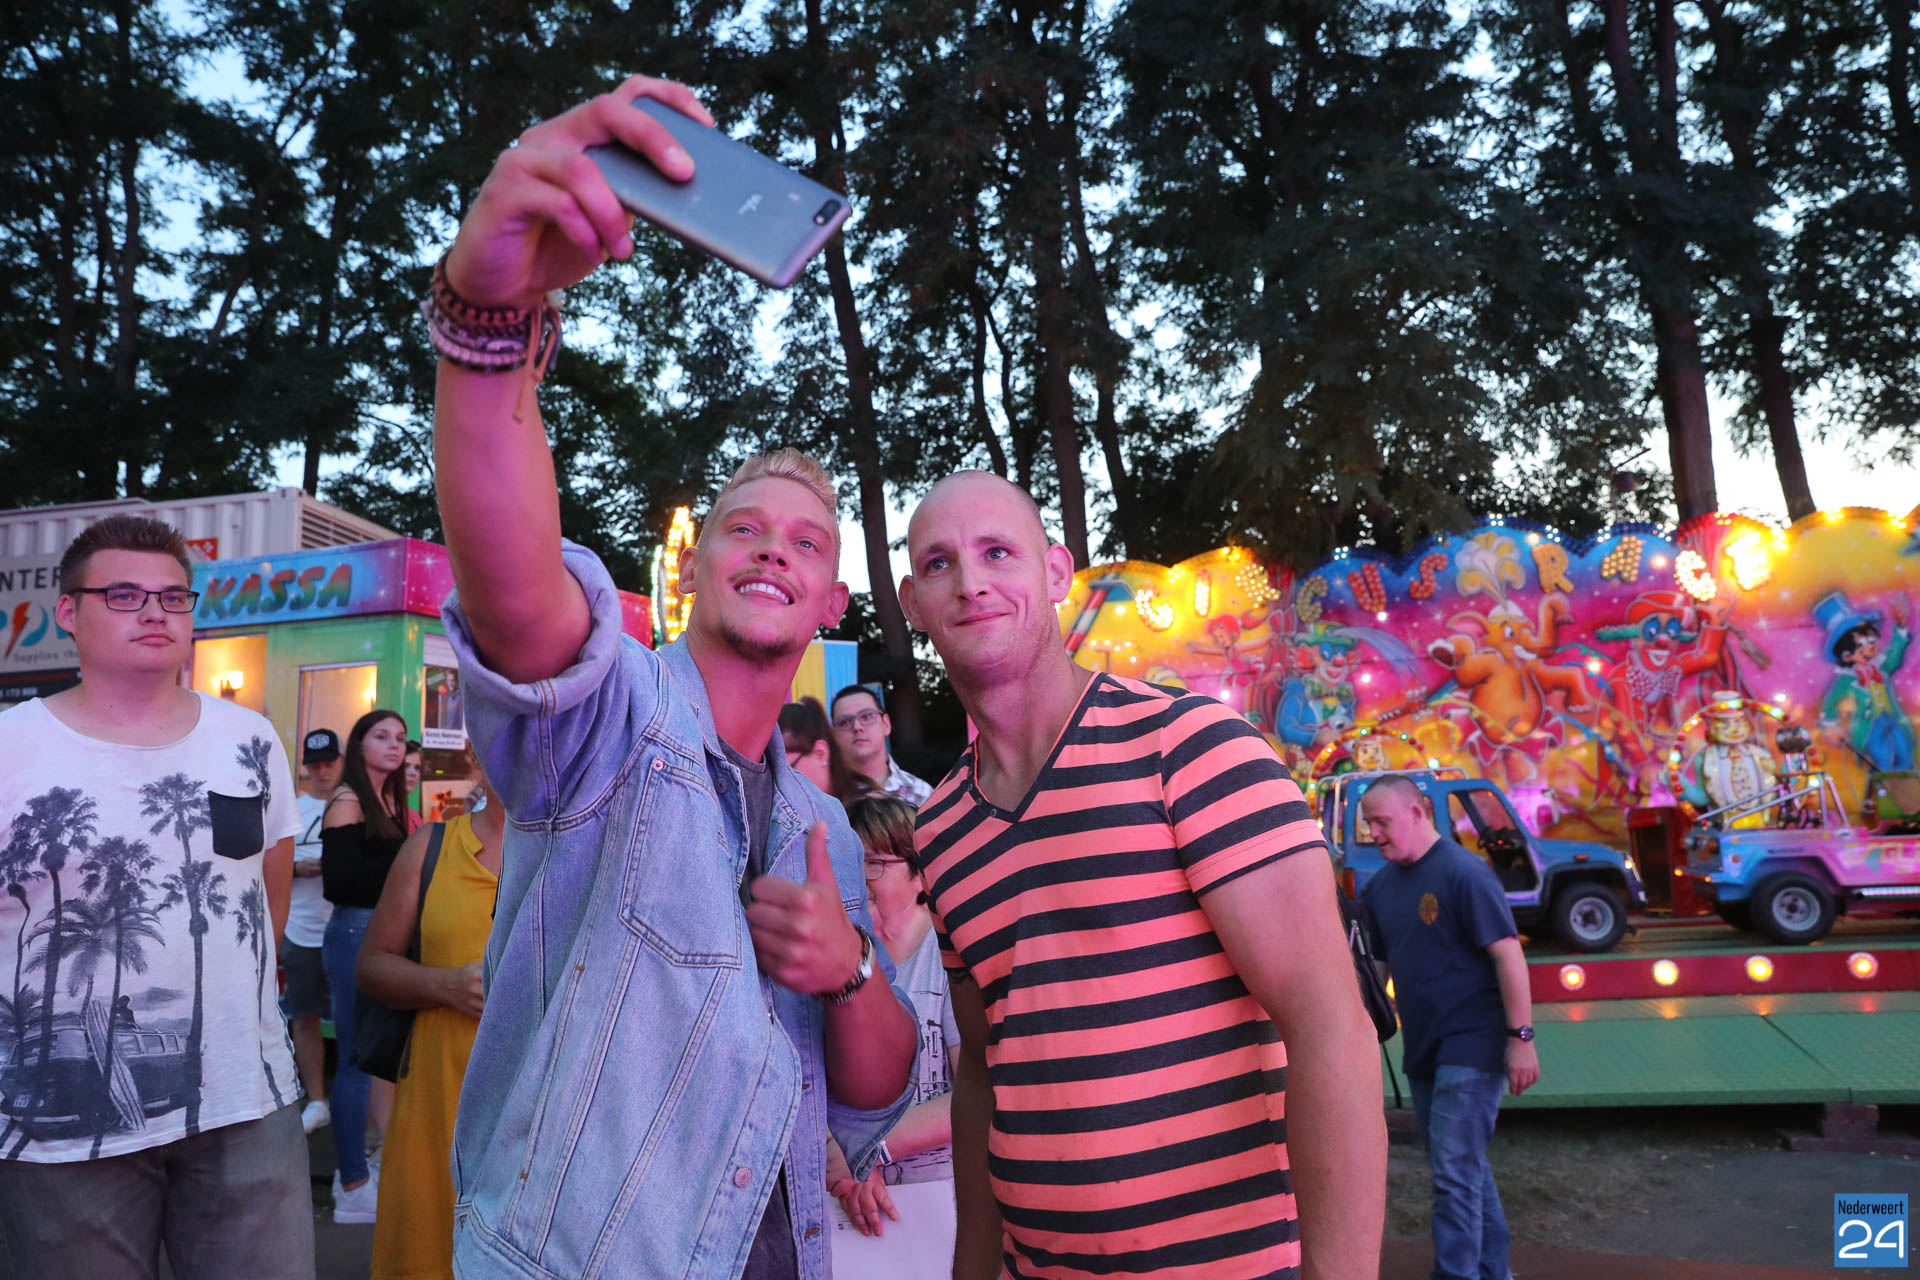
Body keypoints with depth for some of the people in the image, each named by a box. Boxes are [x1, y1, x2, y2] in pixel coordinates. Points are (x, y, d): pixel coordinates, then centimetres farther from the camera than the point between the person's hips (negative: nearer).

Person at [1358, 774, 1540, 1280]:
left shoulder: (1463, 872, -15)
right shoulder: (1381, 884, 7)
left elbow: (1508, 955, -16)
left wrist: (1520, 1037, -20)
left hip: (1471, 1044, -7)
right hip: (1422, 1047, 7)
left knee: (1454, 1171, -8)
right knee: (1463, 1166, 17)